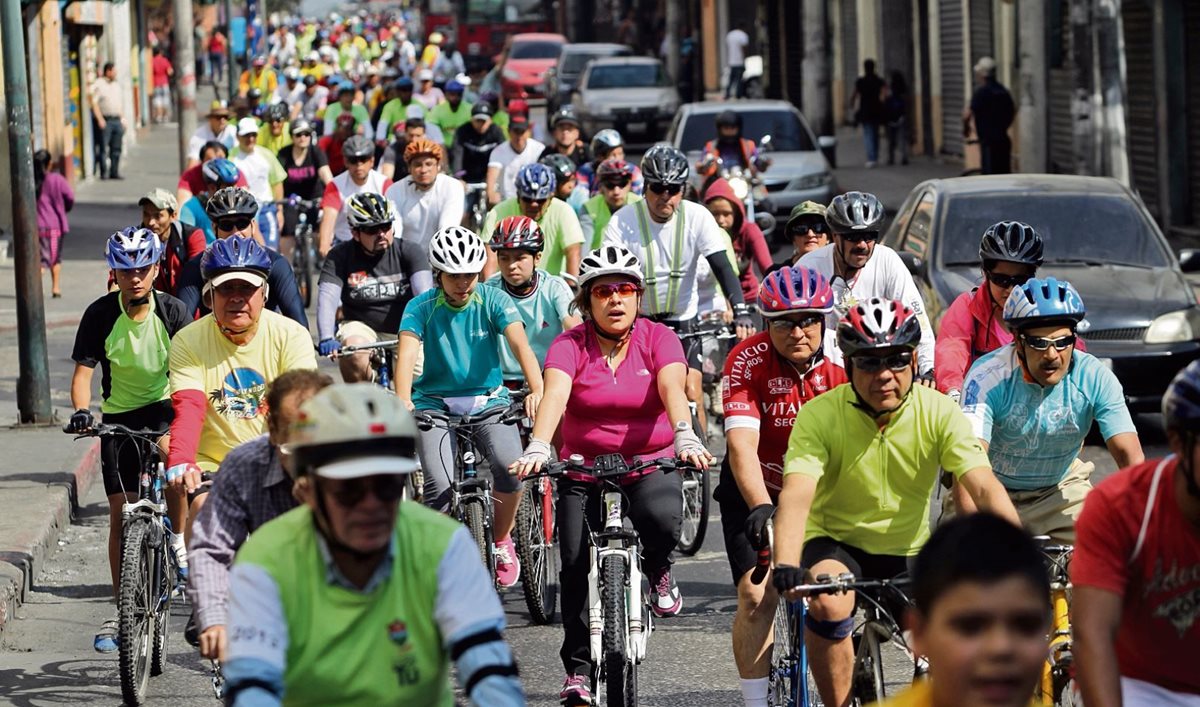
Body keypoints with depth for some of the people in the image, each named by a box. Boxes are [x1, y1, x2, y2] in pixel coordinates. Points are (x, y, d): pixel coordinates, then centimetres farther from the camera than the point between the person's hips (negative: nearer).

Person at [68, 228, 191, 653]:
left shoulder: (172, 311, -13)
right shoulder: (100, 315, -13)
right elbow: (83, 371, -13)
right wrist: (81, 412, -32)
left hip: (163, 407, -1)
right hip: (118, 415, 1)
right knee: (120, 513, -2)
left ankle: (179, 539, -5)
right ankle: (121, 609, 6)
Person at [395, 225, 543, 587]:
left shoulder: (493, 301, -6)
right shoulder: (421, 307, -7)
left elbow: (520, 344, -20)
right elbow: (407, 353, -22)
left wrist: (537, 389, -39)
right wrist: (402, 401, -42)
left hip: (487, 399, 1)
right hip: (435, 402, -1)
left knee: (510, 466, -26)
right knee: (440, 485, -23)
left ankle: (501, 542, 0)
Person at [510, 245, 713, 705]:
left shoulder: (658, 339, -5)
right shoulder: (570, 345, -7)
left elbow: (672, 388, -22)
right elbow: (554, 395, -23)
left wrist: (685, 436, -41)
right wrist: (537, 448, -41)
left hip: (650, 465, -1)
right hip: (584, 469, 1)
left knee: (662, 518, -32)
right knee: (575, 563, -9)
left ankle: (657, 572, 4)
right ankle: (577, 669, 5)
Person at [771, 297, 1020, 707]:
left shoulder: (938, 413, -12)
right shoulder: (819, 416, -17)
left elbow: (985, 488, -22)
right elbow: (797, 495, -30)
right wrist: (786, 566, -48)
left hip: (909, 553, 2)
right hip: (835, 543, -2)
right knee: (828, 603, -34)